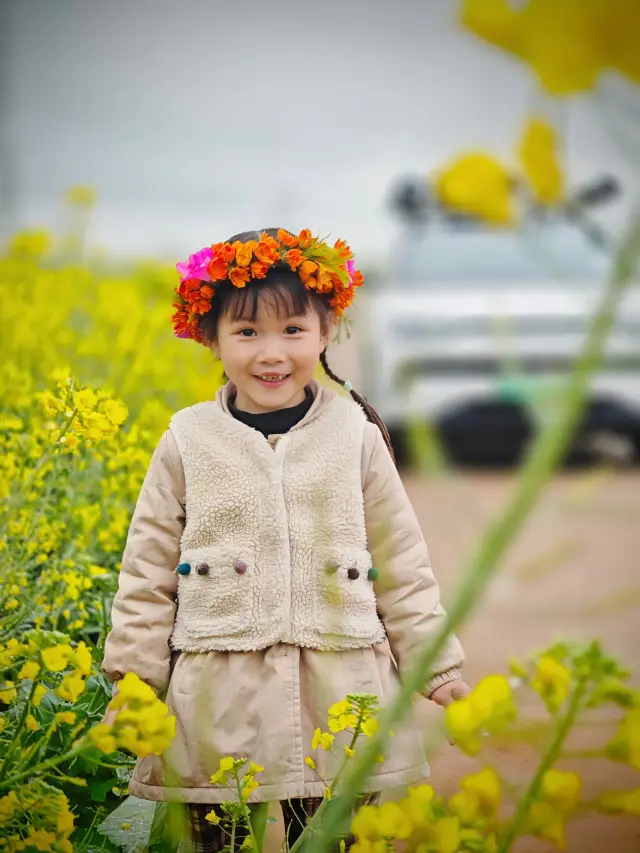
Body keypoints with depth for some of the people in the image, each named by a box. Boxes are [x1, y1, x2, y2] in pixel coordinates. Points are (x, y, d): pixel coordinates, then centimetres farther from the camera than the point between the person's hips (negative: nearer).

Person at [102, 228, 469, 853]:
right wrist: (134, 681, 3)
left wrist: (439, 665, 9)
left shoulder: (356, 436, 4)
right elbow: (148, 571, 7)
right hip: (218, 710, 0)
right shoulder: (188, 442, 3)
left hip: (341, 706, 0)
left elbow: (401, 565, 9)